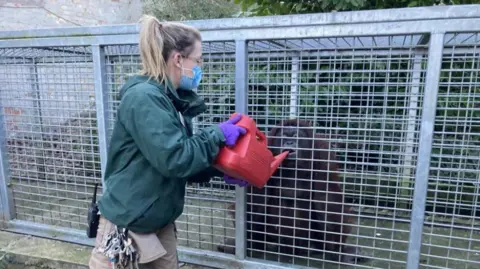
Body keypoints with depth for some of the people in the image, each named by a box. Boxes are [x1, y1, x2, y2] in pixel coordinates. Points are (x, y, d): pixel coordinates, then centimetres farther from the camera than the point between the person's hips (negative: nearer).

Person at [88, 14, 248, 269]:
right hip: (126, 224, -8)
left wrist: (220, 172, -1)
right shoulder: (144, 97, -22)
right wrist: (217, 134, -17)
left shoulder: (172, 100, 6)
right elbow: (173, 160, -28)